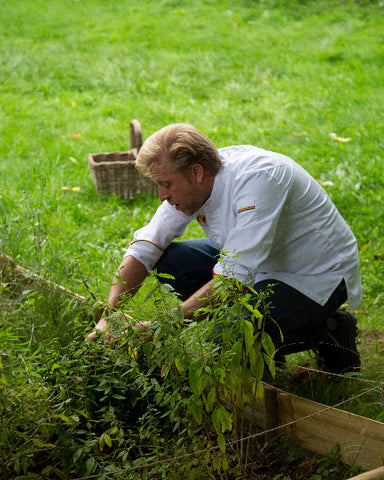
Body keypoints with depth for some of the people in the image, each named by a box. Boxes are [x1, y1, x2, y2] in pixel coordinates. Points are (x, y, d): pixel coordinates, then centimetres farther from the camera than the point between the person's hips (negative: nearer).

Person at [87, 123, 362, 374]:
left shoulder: (257, 178, -33)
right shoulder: (191, 184, -9)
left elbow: (235, 277, -38)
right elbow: (143, 249, -5)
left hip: (322, 274, -8)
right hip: (265, 262, 8)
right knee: (170, 261, -7)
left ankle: (328, 332, -4)